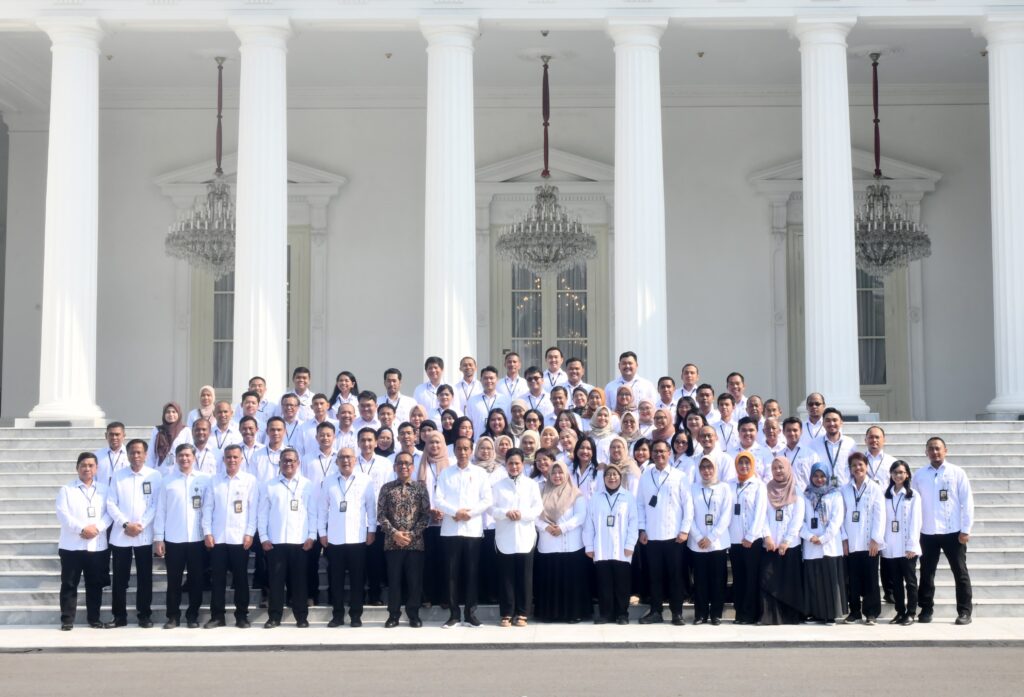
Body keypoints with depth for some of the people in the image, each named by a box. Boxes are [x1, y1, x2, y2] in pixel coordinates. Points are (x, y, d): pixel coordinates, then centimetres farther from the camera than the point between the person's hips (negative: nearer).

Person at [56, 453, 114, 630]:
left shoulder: (104, 489, 10)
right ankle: (67, 620, 7)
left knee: (95, 584, 7)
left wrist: (97, 527, -16)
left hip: (97, 545, 2)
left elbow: (109, 512, 1)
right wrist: (82, 529, -18)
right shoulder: (66, 489, 3)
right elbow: (63, 514, -8)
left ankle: (94, 619, 17)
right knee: (69, 584, 1)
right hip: (72, 545, -2)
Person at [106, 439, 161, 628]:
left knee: (144, 577, 3)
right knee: (120, 578, 4)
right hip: (120, 535, 1)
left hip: (144, 535, -1)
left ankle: (144, 615, 11)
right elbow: (111, 504, 1)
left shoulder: (155, 476, 2)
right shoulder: (118, 476, 6)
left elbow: (156, 504, -3)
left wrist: (141, 525, -12)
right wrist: (125, 524, -11)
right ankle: (119, 615, 12)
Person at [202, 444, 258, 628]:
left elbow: (253, 509, -1)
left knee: (241, 578, 4)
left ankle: (241, 616, 11)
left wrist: (250, 533, -7)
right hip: (217, 538, 2)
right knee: (217, 578, 3)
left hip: (240, 538, -2)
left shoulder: (250, 480, 3)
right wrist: (207, 532, -2)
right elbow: (208, 507, 6)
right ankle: (217, 615, 11)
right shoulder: (215, 480, 8)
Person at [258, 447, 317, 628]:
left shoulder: (308, 485, 6)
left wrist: (312, 536, -4)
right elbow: (263, 513, 5)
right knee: (276, 580, 2)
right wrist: (263, 537, -2)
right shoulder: (269, 485, 7)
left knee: (299, 580, 4)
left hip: (300, 541, 0)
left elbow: (313, 513, 3)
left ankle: (301, 617, 10)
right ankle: (274, 617, 8)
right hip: (275, 541, 1)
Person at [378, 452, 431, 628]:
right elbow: (381, 515, 1)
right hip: (392, 543, 0)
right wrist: (394, 533, -12)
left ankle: (413, 615, 14)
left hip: (415, 543, 0)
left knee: (414, 580, 3)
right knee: (394, 579, 4)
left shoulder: (421, 487, 3)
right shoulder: (387, 488, 4)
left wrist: (411, 534, -10)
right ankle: (393, 615, 13)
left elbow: (426, 515, 0)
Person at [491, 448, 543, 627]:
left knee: (524, 577, 2)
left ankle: (521, 614, 8)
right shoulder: (498, 485, 7)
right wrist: (505, 513, -16)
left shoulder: (532, 485, 8)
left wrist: (522, 514, -14)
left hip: (525, 537, 0)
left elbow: (538, 508, 0)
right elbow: (491, 508, 1)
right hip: (504, 537, 0)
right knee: (506, 577, 1)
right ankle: (506, 614, 7)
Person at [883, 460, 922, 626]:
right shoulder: (886, 495, 10)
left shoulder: (913, 496, 1)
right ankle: (900, 612, 14)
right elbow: (883, 520, 6)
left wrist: (911, 546, -11)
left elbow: (915, 522, -4)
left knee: (910, 581, 2)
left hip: (907, 548, -3)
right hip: (890, 548, 3)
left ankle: (910, 613, 7)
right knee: (896, 581, 8)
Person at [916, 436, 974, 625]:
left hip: (953, 532, -2)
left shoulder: (957, 473, -1)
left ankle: (964, 611, 10)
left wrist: (966, 530, -7)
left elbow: (967, 502, -2)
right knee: (927, 572, 7)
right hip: (927, 532, 2)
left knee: (960, 572, 4)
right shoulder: (919, 475, 5)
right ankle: (926, 609, 16)